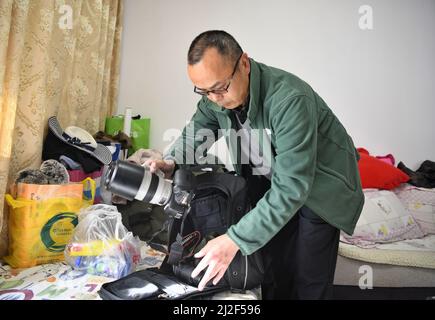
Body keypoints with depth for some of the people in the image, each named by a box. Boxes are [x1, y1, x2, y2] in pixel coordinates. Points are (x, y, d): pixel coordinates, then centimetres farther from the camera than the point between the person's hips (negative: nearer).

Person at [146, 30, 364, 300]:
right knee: (271, 271, 10)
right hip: (269, 181, 5)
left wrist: (234, 240, -39)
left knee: (309, 282, 2)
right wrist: (172, 163, -17)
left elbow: (292, 187, -37)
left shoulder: (290, 98, -35)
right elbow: (195, 132, 5)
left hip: (319, 183, -4)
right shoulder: (216, 96, -13)